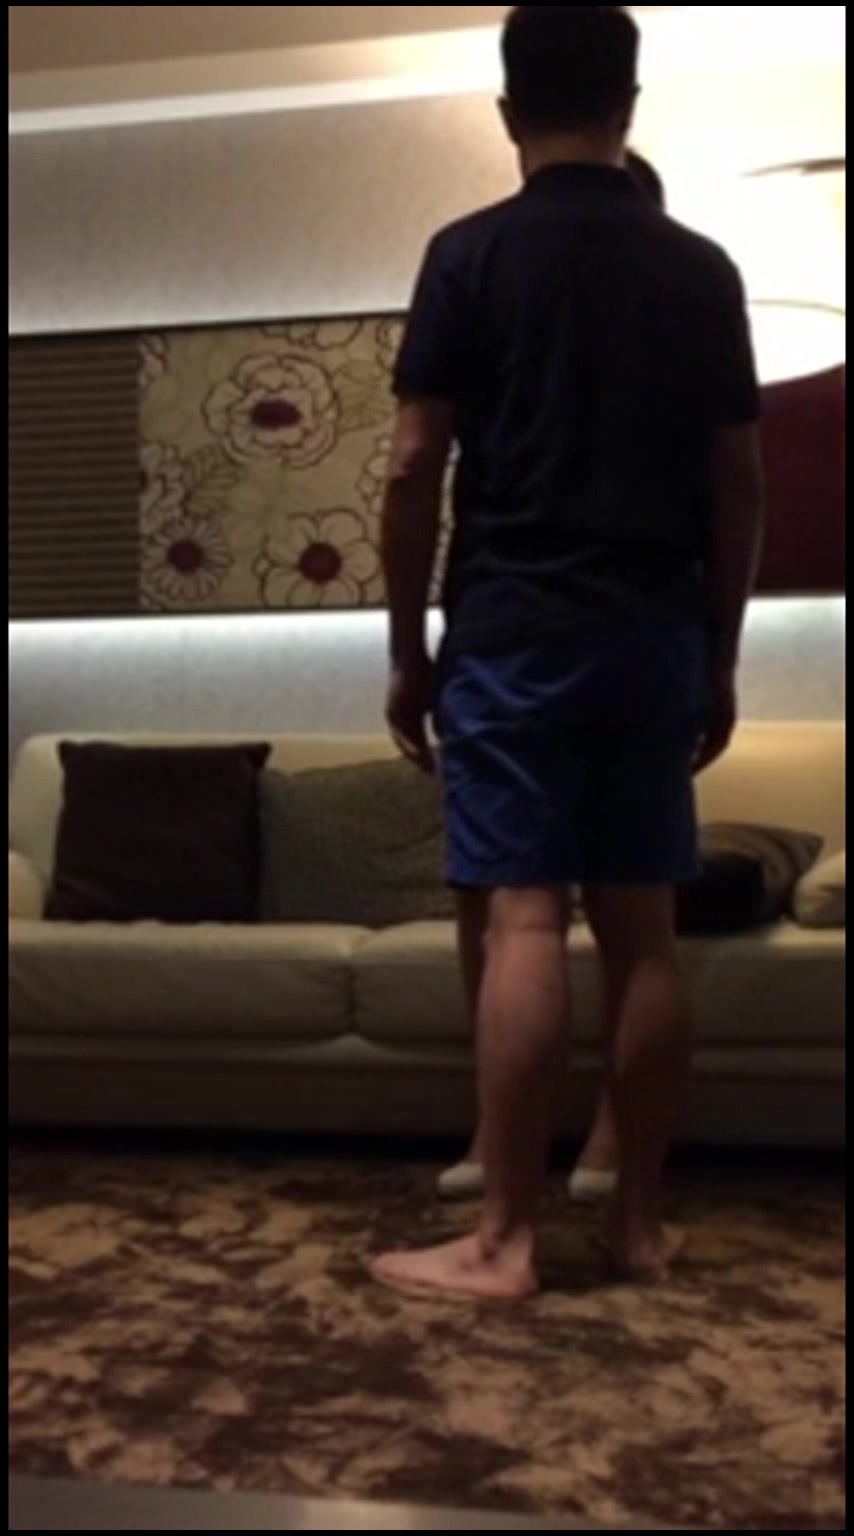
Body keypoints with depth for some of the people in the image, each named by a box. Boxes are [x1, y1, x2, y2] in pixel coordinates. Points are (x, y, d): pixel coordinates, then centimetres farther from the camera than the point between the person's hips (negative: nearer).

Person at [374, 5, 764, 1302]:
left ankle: (504, 1239, -2)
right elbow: (740, 485, 8)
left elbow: (414, 470, -5)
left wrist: (408, 650, 4)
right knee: (643, 928, 6)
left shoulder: (471, 255, -1)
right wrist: (721, 658, 15)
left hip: (515, 634, -4)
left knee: (522, 920, -5)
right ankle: (642, 1220, 14)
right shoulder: (703, 270, 9)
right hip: (658, 638, 4)